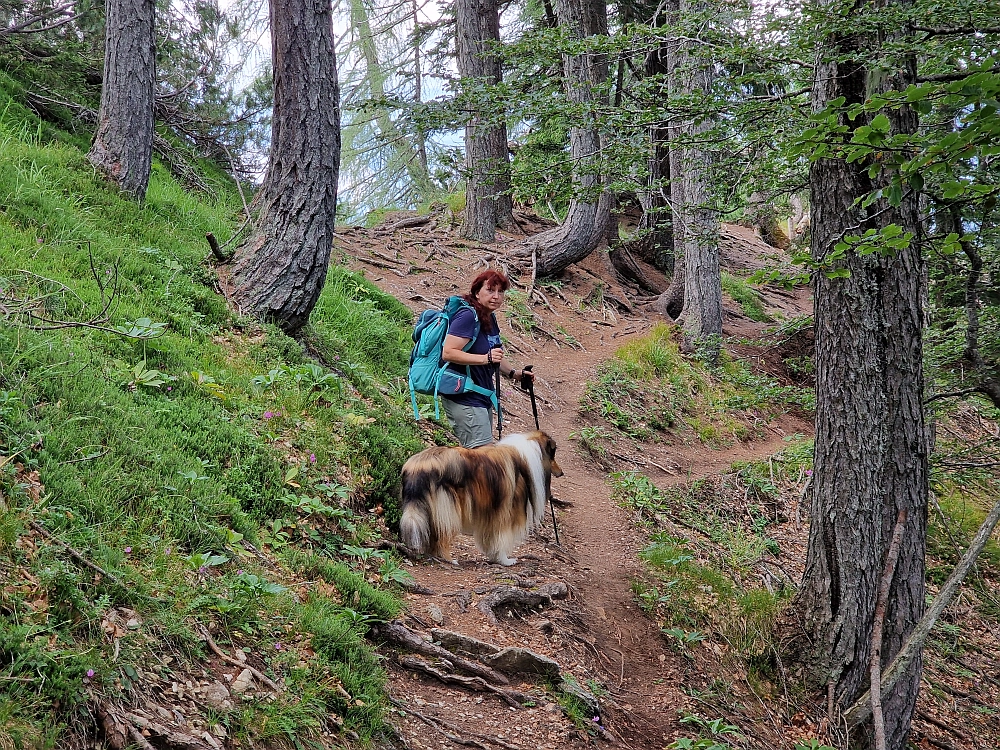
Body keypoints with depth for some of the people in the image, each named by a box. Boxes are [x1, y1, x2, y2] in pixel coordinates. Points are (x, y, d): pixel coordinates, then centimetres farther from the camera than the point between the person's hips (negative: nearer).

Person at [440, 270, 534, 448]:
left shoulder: (490, 318, 12)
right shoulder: (468, 316, -17)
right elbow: (448, 353, -27)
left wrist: (513, 373, 15)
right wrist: (485, 358, -31)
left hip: (482, 398, 10)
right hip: (464, 399, -10)